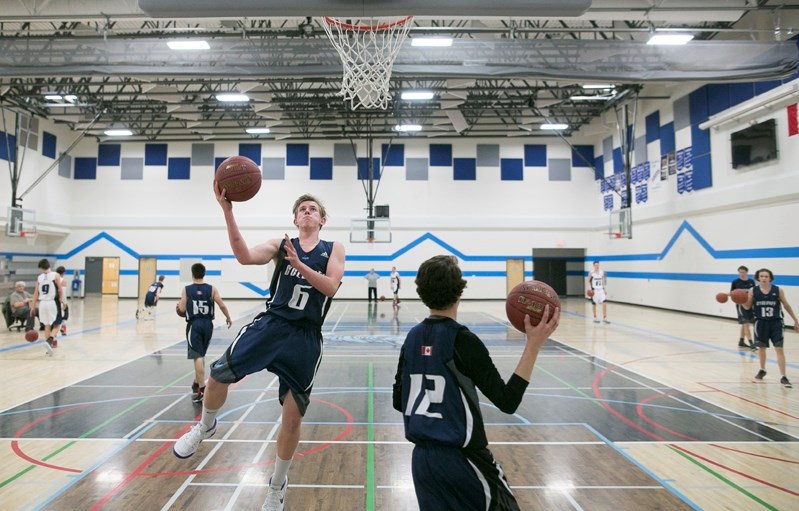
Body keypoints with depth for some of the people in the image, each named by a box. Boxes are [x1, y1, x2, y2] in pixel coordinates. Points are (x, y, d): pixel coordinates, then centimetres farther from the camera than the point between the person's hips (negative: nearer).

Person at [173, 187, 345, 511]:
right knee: (219, 375, -14)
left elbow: (331, 287, -9)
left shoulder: (334, 249, 6)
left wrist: (298, 264, -20)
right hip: (271, 324, 1)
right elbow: (245, 257, -12)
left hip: (306, 338, -1)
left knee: (293, 415, 4)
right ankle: (205, 427, 23)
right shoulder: (281, 244, 7)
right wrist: (227, 210, -20)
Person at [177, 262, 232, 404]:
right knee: (201, 355, 20)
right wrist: (228, 318, 11)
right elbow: (222, 305, -4)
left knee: (198, 356, -8)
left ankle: (202, 388, -16)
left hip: (194, 324, -3)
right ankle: (197, 383, 33)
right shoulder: (211, 289, 0)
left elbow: (182, 309, -6)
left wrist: (179, 306, 17)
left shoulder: (186, 290, -3)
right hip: (207, 324, 3)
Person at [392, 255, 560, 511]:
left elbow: (398, 401, 8)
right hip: (460, 460, -5)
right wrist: (533, 345, -19)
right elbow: (507, 401, -19)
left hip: (421, 458, 6)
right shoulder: (463, 340, -17)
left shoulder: (413, 337, 1)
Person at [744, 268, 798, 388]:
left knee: (779, 349, -6)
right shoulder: (753, 291, -3)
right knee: (761, 347, 13)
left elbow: (786, 305, 7)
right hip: (761, 322, 1)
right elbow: (747, 306, 2)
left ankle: (783, 377, -2)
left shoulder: (778, 290, -3)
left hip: (776, 323, -1)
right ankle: (762, 370, 34)